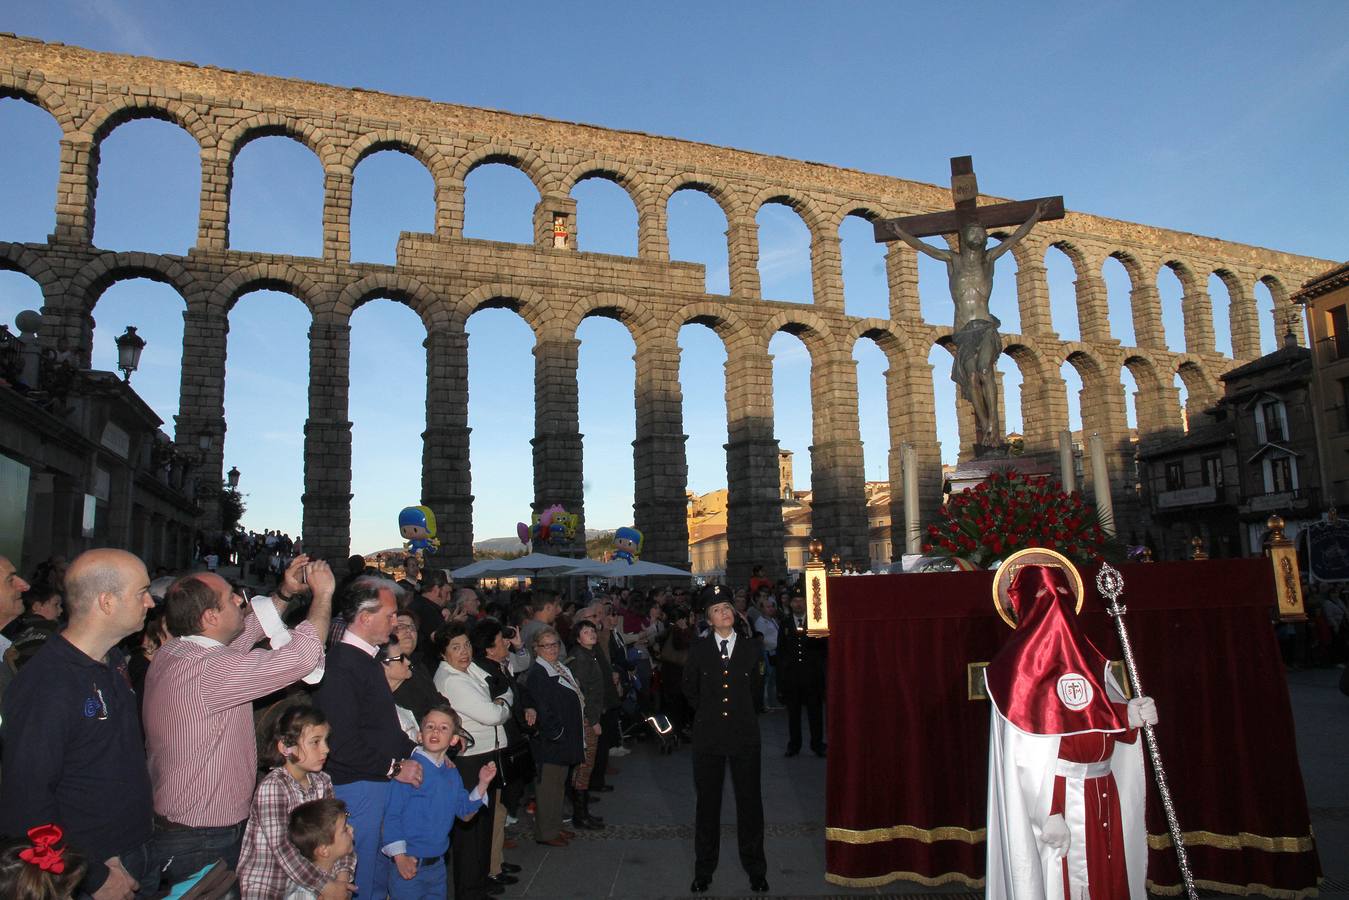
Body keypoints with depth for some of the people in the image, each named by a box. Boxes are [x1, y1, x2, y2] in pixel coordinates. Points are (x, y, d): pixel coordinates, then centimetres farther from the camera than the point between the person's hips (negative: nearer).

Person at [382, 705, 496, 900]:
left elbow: (465, 813, 11)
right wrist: (399, 856, -20)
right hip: (408, 863, -6)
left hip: (437, 863, 6)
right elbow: (391, 814, -16)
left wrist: (482, 784, -1)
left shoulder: (452, 773, 4)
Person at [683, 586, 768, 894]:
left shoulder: (752, 646, 0)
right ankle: (704, 869, 24)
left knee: (750, 801, 7)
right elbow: (690, 688, 13)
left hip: (744, 733, 0)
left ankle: (755, 869, 23)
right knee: (707, 802, 10)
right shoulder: (698, 648, -1)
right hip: (708, 735, 0)